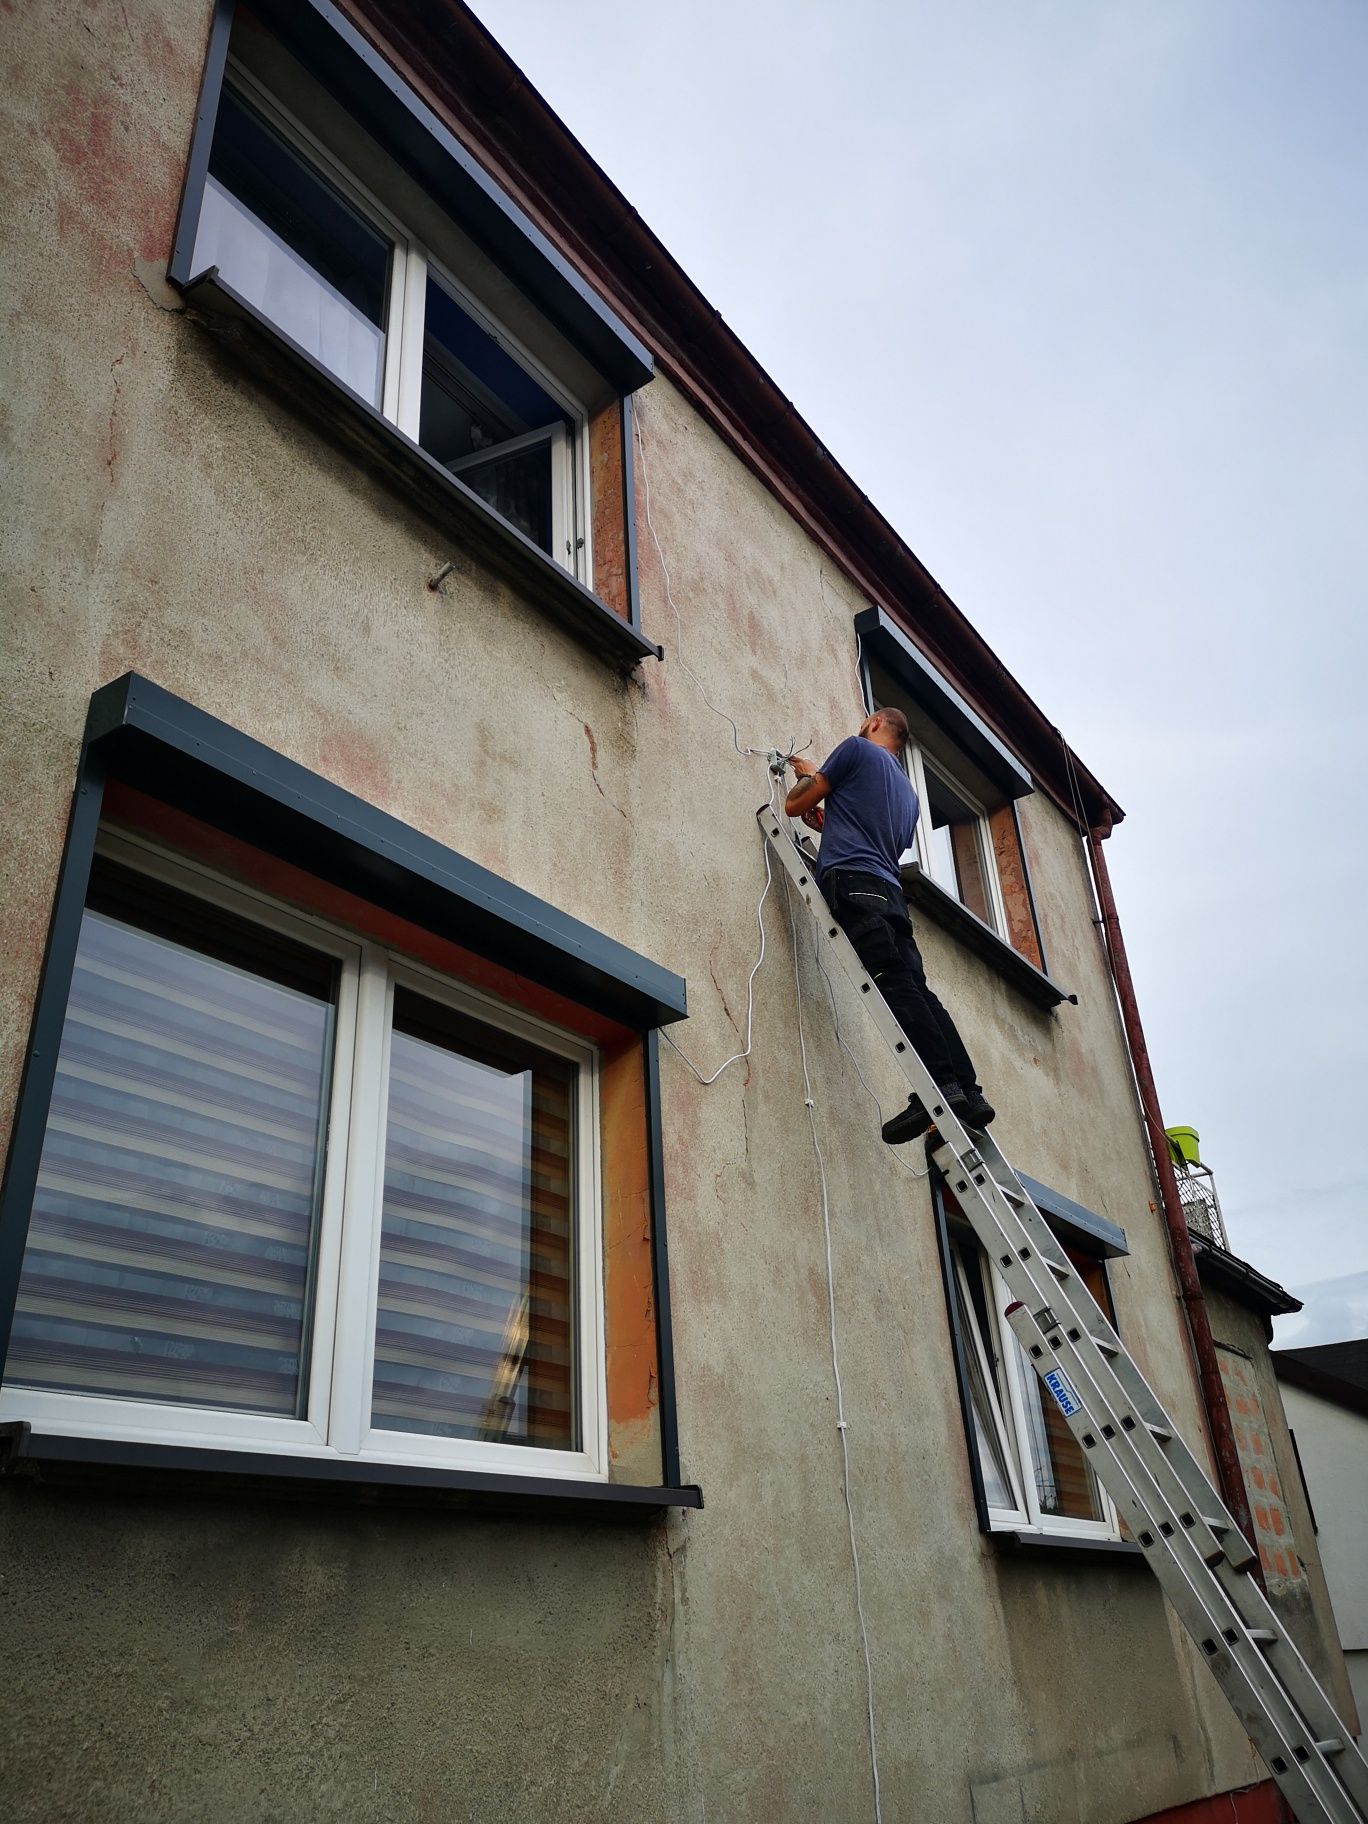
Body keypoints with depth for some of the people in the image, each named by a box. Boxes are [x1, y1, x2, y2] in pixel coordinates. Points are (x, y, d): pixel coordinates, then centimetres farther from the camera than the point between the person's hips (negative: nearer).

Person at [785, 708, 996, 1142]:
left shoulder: (857, 749, 10)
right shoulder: (908, 792, 32)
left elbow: (794, 804, 12)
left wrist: (809, 776, 33)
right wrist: (829, 820, 44)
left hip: (852, 881, -8)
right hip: (891, 893, 8)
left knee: (895, 985, -19)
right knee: (915, 990, -1)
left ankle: (940, 1086, -31)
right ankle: (968, 1093, -11)